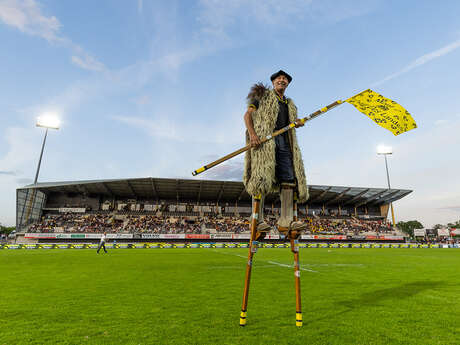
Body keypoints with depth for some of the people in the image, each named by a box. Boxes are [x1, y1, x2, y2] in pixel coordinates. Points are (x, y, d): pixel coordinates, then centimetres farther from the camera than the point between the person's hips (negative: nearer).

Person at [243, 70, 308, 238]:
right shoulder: (263, 95, 14)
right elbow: (248, 114, 3)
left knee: (289, 178, -7)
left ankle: (286, 221, -7)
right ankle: (257, 220, -14)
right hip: (264, 139, -6)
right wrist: (252, 134, -14)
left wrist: (297, 123, 7)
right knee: (261, 177, -16)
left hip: (284, 141, 6)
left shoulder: (289, 104, 31)